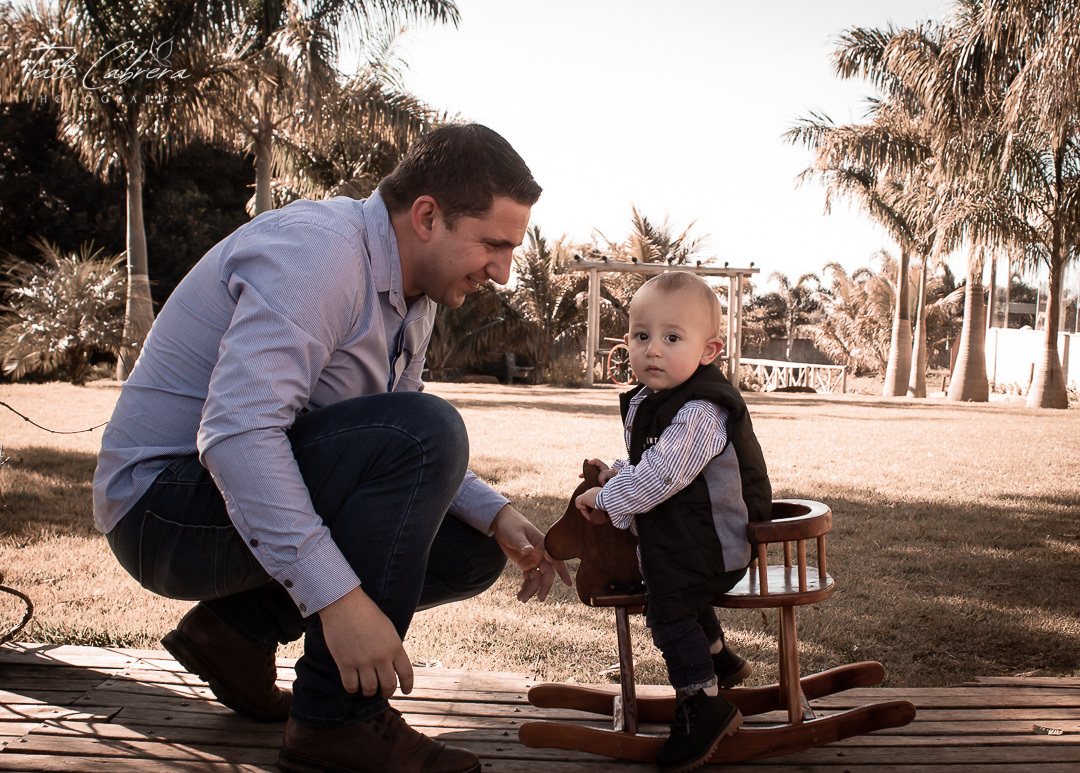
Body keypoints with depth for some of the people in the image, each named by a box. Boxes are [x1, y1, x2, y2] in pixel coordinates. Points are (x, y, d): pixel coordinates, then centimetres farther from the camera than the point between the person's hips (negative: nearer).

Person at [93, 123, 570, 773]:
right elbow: (236, 430, -33)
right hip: (169, 500, -9)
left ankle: (239, 627, 7)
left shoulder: (414, 291, 9)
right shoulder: (317, 249, -22)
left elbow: (402, 449, 16)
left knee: (471, 550, 5)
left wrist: (498, 515, 0)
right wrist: (336, 595, -37)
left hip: (256, 482, 10)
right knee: (423, 429, -28)